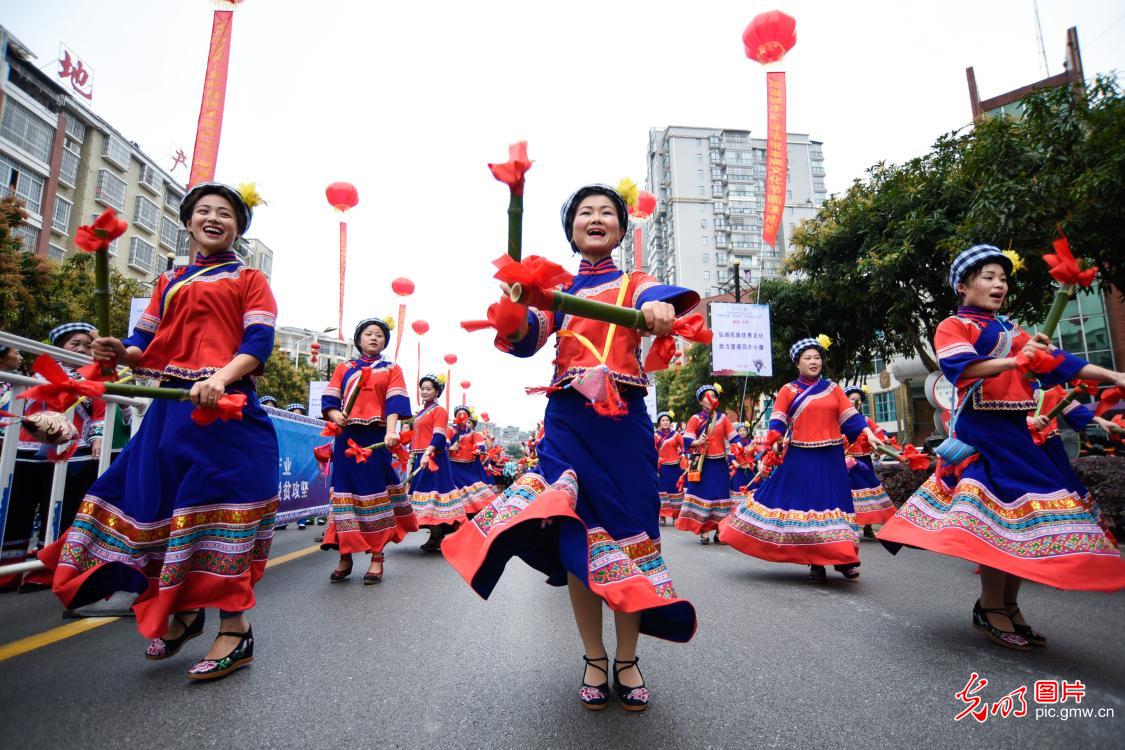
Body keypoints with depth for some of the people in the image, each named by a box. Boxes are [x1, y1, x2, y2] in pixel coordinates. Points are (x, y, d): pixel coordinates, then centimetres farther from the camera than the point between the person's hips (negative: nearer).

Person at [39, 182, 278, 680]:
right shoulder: (169, 284, 23)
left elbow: (259, 343, -7)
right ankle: (184, 613, 26)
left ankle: (235, 630, -1)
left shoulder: (249, 279, 7)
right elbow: (147, 345, 17)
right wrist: (120, 353, -6)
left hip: (226, 405, -6)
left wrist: (221, 378, -24)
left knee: (219, 503, -9)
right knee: (163, 502, 8)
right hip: (172, 407, 6)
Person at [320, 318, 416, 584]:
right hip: (346, 437, 2)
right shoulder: (344, 367, 17)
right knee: (345, 491, 1)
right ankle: (344, 557, 11)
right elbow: (329, 400, 9)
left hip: (376, 438, -2)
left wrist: (391, 431, -19)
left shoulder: (392, 369, 12)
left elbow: (395, 403, -3)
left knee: (375, 492, -3)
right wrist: (335, 415, -13)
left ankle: (377, 558, 4)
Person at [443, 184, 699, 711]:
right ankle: (594, 659, 18)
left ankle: (627, 661, 19)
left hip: (623, 418, 0)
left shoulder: (634, 282, 12)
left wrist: (660, 307, -39)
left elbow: (655, 296, -14)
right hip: (567, 420, 1)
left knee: (626, 532, 1)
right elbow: (527, 336, -4)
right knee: (576, 536, 0)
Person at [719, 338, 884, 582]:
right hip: (801, 458, -2)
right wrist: (771, 446, -16)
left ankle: (843, 558, 17)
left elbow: (850, 417, 6)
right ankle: (815, 563, 12)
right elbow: (777, 423, -2)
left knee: (832, 504, 6)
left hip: (831, 458, 2)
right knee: (805, 504, 1)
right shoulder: (788, 391, 4)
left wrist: (869, 434, -7)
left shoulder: (833, 388, 10)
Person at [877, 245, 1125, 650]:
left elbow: (1054, 361, 16)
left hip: (1014, 429, 8)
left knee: (1023, 514, 5)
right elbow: (961, 366, -17)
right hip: (980, 429, -8)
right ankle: (991, 609, -1)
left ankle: (1009, 606, 17)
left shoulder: (1008, 330, 22)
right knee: (997, 514, -11)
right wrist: (1015, 360, -23)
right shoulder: (953, 325, 0)